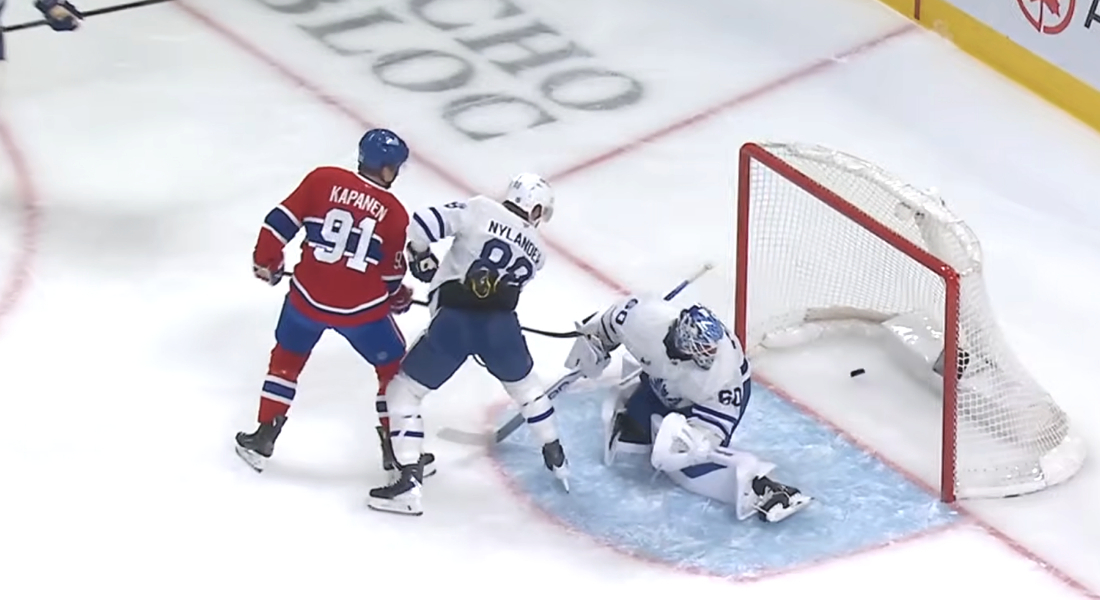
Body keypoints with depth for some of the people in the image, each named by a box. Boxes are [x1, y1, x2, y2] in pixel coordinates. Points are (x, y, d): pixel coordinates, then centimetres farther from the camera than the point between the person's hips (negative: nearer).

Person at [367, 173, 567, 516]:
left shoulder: (480, 211, 4)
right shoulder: (535, 250, 17)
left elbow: (420, 226, -5)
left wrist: (421, 257, 13)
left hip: (454, 321, -4)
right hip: (502, 324, 4)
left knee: (402, 392, 10)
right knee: (524, 383, 35)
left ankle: (409, 484, -2)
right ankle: (555, 458, 46)